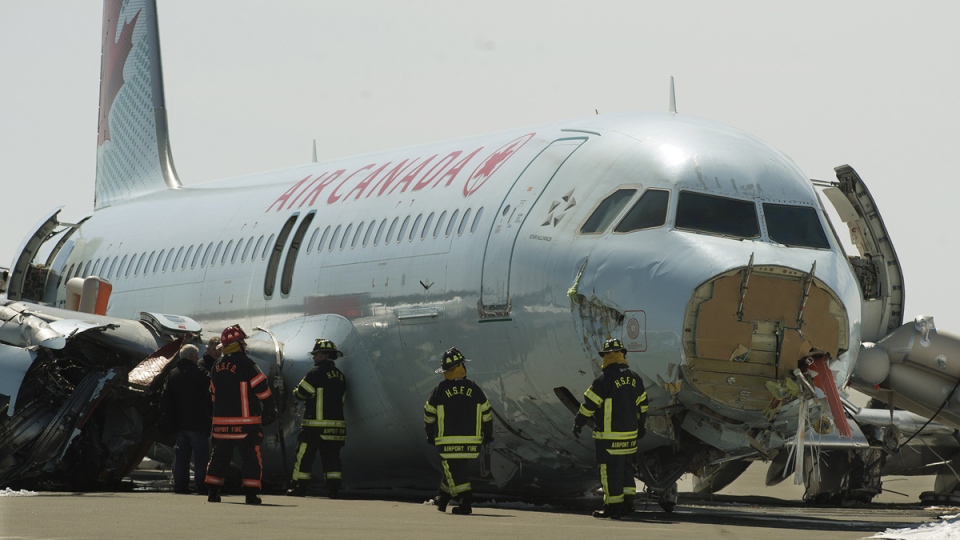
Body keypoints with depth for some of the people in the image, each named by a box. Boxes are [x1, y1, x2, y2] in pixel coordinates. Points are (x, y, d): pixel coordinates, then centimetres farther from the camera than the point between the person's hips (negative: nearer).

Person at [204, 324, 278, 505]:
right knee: (252, 458, 1)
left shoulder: (217, 367, 9)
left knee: (219, 456, 13)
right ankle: (251, 494, -4)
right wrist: (271, 410, 4)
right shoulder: (245, 364, -11)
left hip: (222, 422, 6)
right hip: (245, 422, -6)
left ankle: (213, 492, 10)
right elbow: (263, 390, -10)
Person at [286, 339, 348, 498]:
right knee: (331, 456, 8)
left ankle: (300, 486, 3)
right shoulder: (340, 376, 14)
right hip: (337, 423, 7)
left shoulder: (317, 372, -8)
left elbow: (301, 393, -8)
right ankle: (333, 488, 2)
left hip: (316, 424, -7)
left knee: (304, 455, 1)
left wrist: (296, 391, 16)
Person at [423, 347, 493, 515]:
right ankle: (442, 498, 29)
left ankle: (466, 503, -10)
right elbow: (486, 413, 6)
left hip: (447, 441, -3)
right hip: (472, 441, 3)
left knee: (454, 471, 1)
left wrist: (430, 435, 18)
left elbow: (429, 414, 3)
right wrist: (488, 435, 18)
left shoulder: (440, 390, -3)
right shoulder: (473, 388, 2)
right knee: (458, 469, 18)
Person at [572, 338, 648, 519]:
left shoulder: (606, 379, -15)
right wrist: (640, 424, 29)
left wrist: (578, 423, -2)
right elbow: (642, 404, 17)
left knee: (610, 470, -2)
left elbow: (590, 404, -13)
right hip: (630, 433, 7)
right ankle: (628, 502, 19)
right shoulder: (634, 378, 7)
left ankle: (613, 506, -1)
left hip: (609, 436, -7)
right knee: (626, 468, 17)